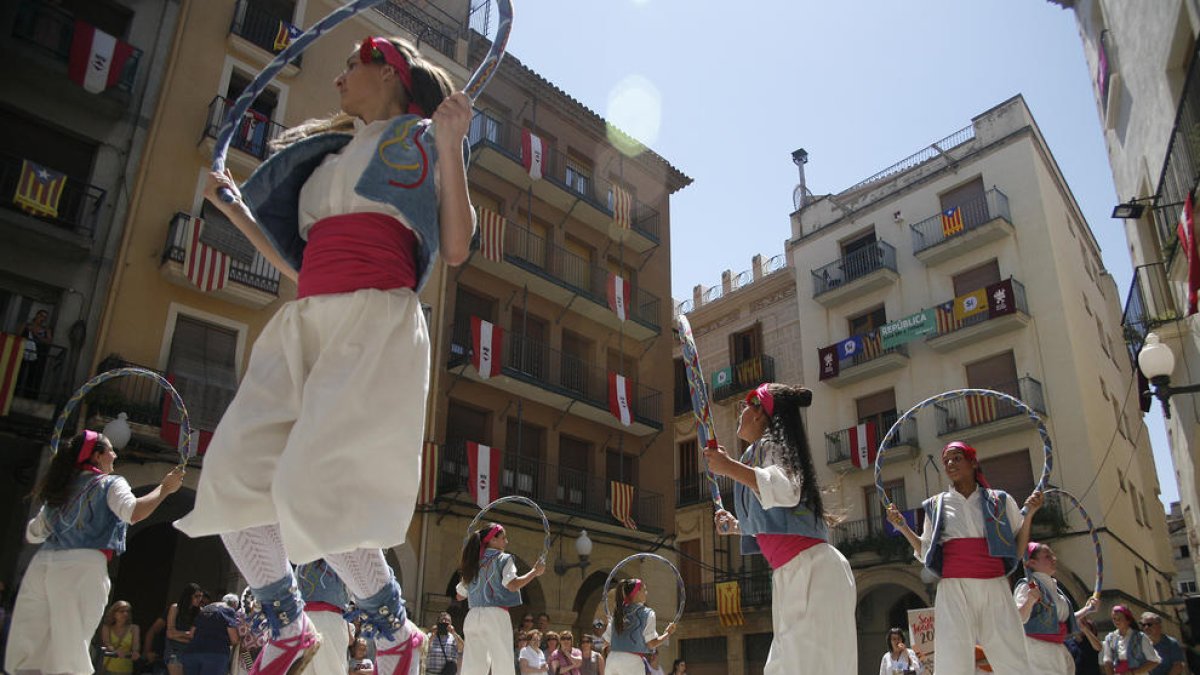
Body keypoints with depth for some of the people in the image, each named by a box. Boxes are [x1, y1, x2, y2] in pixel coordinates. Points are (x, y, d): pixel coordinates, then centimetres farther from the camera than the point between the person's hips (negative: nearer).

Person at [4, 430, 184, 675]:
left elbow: (33, 534, 32)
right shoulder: (109, 484, 5)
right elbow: (133, 512, -16)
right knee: (69, 651, -8)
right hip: (82, 566, -6)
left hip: (42, 563, 7)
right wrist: (164, 488, -8)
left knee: (26, 651, 4)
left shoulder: (61, 488, 25)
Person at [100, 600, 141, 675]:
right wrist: (115, 652, -29)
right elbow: (106, 644, -7)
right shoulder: (107, 628, 9)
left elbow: (136, 647, -3)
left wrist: (135, 653, -28)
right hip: (108, 669, 0)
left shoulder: (133, 628, 8)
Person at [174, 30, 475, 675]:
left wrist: (451, 146, -8)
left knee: (310, 486, -20)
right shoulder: (331, 151, 29)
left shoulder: (423, 138, 10)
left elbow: (456, 249, -3)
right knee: (231, 469, -3)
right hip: (306, 318, 7)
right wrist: (235, 206, 31)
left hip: (375, 315, -7)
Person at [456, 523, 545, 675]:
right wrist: (535, 571, -6)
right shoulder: (504, 558, -1)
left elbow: (460, 595, 20)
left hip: (473, 616, 6)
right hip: (496, 615, -6)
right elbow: (512, 585, -17)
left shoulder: (473, 562, 16)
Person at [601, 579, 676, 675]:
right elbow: (651, 644, -6)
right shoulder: (647, 613, -1)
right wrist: (668, 633, 9)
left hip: (611, 659, 6)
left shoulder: (618, 613, 14)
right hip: (632, 661, -6)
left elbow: (607, 641, 14)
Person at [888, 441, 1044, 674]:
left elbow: (1018, 550, 13)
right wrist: (903, 527, 5)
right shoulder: (935, 505, 14)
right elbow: (925, 554, 16)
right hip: (954, 590, 0)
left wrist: (1029, 514, 3)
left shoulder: (1000, 500, 14)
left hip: (995, 588, 0)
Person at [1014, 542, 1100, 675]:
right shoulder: (1028, 586, -10)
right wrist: (1029, 601, -38)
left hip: (1056, 651, 9)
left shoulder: (1054, 588, 17)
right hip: (1035, 648, -9)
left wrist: (1087, 609, 22)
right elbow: (1018, 619, -22)